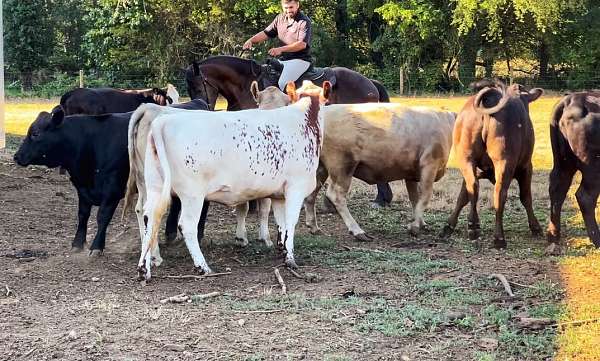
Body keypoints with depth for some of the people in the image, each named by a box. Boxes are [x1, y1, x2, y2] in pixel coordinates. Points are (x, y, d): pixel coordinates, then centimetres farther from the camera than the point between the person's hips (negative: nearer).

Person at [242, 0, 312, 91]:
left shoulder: (304, 21, -9)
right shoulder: (280, 18, 12)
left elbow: (302, 44, -19)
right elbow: (266, 33, 11)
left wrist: (280, 49, -28)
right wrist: (251, 40, -9)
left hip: (300, 59, -8)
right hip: (282, 60, 8)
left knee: (283, 83, -30)